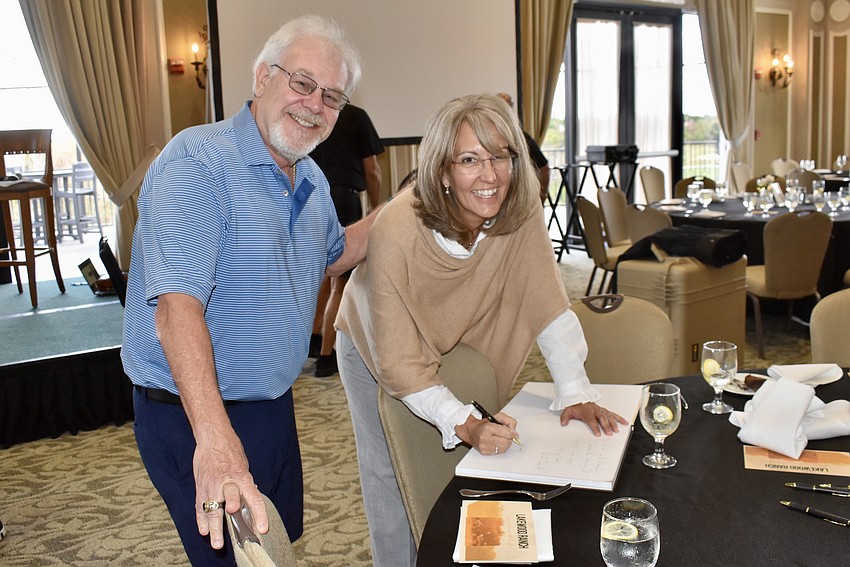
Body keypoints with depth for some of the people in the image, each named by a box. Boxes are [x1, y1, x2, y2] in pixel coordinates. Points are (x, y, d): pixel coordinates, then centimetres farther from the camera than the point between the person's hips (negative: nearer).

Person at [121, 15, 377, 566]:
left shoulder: (311, 179, 5)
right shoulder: (198, 164, -24)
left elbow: (333, 255, 24)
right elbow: (177, 307, -35)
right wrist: (215, 438, -46)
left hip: (274, 408, 9)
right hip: (196, 420, -8)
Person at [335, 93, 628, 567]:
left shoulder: (521, 212, -26)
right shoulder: (397, 232, -37)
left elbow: (549, 305, -20)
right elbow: (400, 363, -32)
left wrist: (576, 393, -28)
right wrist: (465, 424, -41)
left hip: (455, 347, 3)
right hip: (376, 348, -3)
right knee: (393, 476, 5)